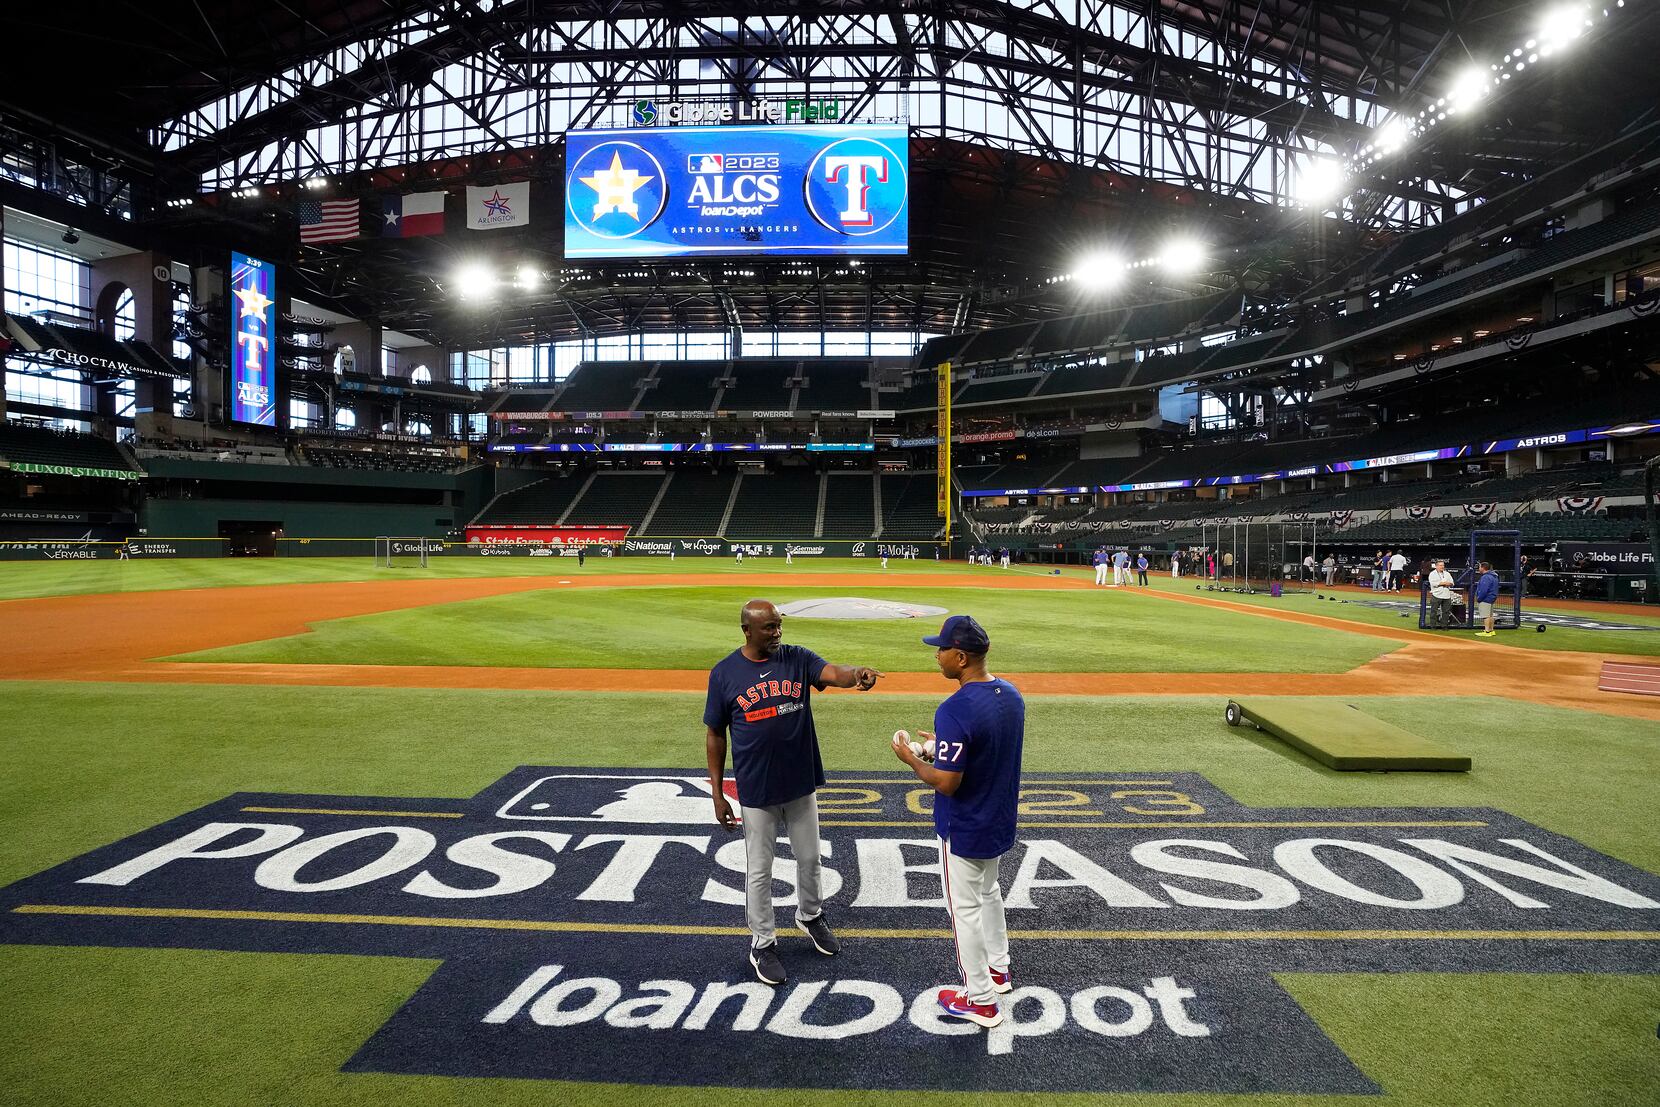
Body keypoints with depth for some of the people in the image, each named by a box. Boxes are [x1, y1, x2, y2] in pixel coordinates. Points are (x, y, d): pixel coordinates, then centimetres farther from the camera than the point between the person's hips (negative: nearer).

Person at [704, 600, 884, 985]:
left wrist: (857, 674, -49)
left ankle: (810, 915, 46)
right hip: (756, 791, -2)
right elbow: (715, 735, -2)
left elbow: (833, 673, -25)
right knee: (759, 871, 10)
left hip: (802, 784, 3)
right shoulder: (724, 673, -9)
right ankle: (762, 944, 30)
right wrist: (717, 794, -4)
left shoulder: (798, 659, -5)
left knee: (809, 859, 20)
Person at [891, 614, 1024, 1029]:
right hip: (1000, 821, 8)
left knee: (965, 909, 10)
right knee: (988, 893, 28)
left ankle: (981, 1000, 24)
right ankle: (998, 970, 44)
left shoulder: (955, 711, -31)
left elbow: (947, 783, -28)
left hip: (964, 830, -8)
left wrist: (910, 759, -12)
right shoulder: (1011, 694, -4)